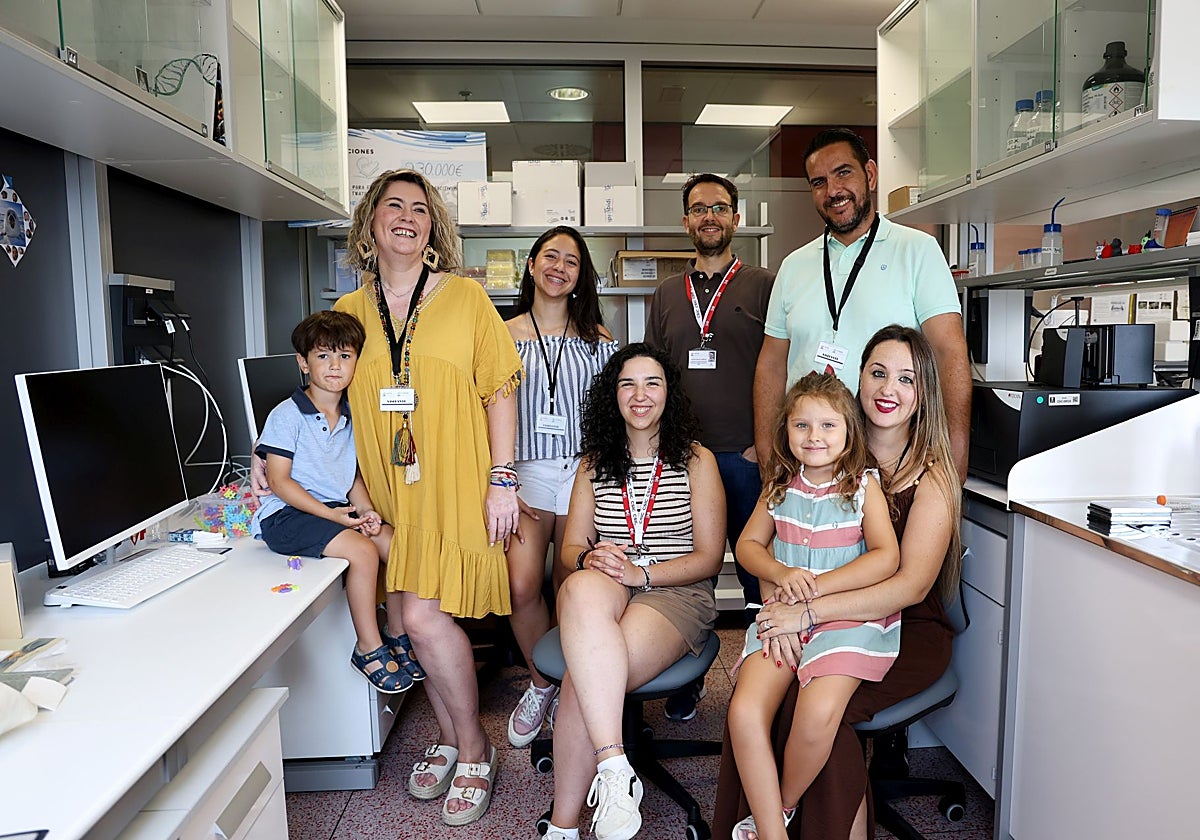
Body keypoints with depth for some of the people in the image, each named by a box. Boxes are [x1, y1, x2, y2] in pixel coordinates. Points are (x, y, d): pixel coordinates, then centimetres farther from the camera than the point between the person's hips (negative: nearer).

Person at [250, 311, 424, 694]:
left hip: (337, 509, 7)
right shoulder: (287, 415, -10)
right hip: (289, 514, -7)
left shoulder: (351, 417, 9)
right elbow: (279, 482, -13)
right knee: (362, 550, -26)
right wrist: (330, 514, -20)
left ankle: (396, 634, 8)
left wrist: (365, 509, -5)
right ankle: (369, 648, -10)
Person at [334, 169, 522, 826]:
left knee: (423, 615, -12)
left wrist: (502, 479, -7)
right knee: (423, 619, 7)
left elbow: (500, 390, 0)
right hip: (392, 489, 3)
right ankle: (449, 739, 29)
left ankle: (473, 747, 11)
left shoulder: (465, 297, 1)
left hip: (456, 484, -3)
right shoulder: (349, 311, 9)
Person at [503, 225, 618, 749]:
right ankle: (541, 684, 12)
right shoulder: (504, 335, 7)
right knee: (521, 587, -13)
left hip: (582, 470, 1)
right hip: (525, 469, 0)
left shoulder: (596, 337, 10)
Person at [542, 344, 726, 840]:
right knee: (581, 589, -40)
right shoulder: (595, 464, 17)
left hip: (676, 594, -2)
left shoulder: (696, 461, 7)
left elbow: (709, 558, 3)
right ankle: (614, 766, -42)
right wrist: (590, 558, -11)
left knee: (583, 680, -32)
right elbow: (571, 547, 15)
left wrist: (641, 572, -13)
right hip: (602, 592, 2)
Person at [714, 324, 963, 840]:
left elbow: (912, 584, -18)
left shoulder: (932, 477, -7)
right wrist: (780, 600, -19)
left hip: (908, 633, -3)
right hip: (830, 623, 3)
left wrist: (808, 613, -25)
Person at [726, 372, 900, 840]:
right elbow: (749, 544, 15)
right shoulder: (780, 486, 9)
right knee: (744, 713, -19)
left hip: (848, 615, -3)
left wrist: (817, 586, -15)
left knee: (818, 714, -28)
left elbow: (886, 558, -9)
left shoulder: (864, 484, -1)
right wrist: (782, 575, -6)